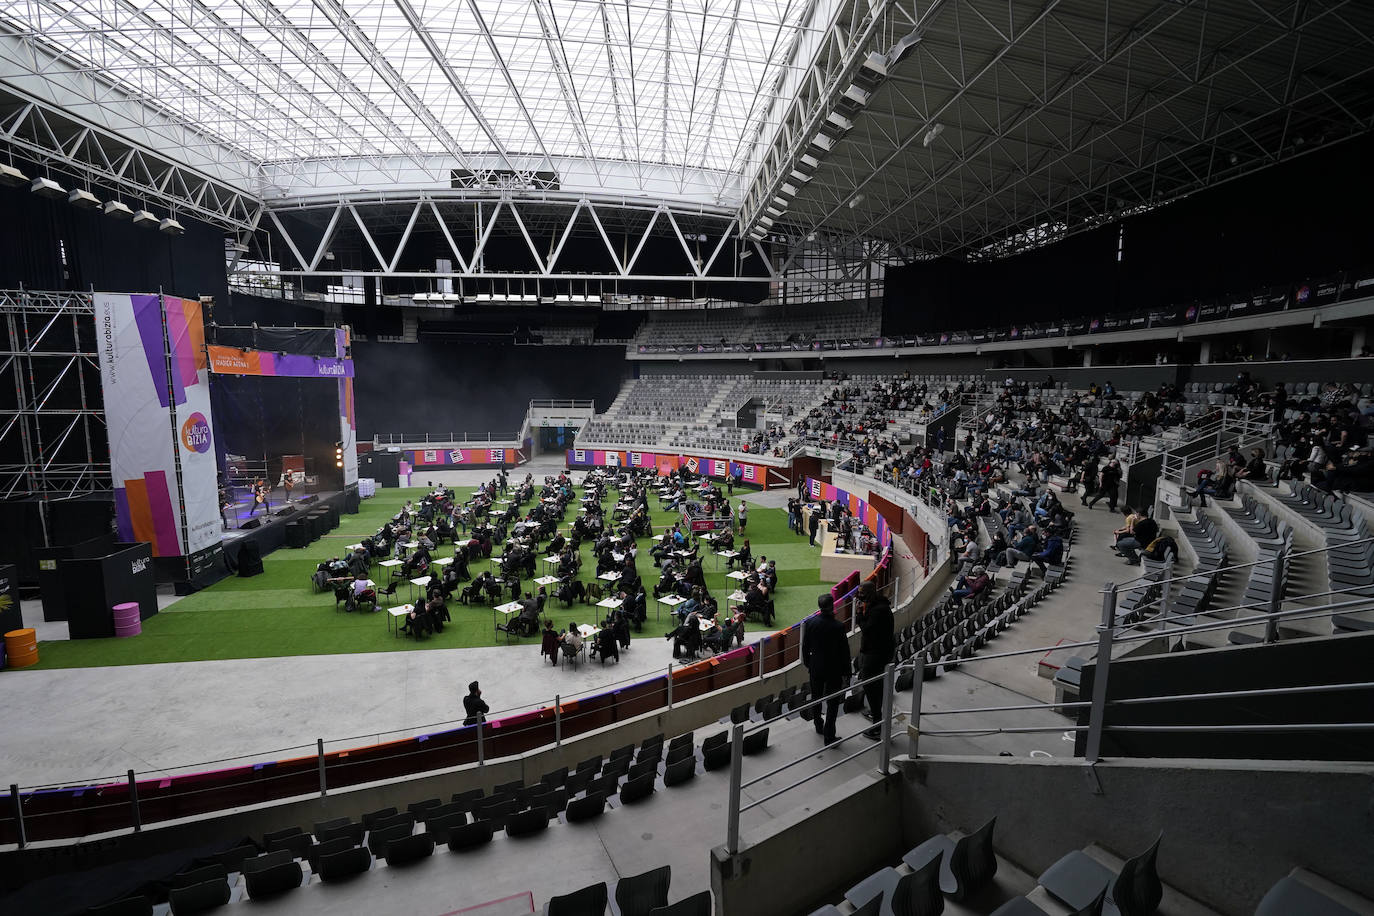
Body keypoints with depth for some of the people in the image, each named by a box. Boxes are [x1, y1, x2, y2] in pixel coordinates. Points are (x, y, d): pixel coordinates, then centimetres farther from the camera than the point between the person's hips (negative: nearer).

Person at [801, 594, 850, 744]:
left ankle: (818, 725, 40)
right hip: (833, 669, -4)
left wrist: (807, 664, 15)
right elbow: (844, 651, -13)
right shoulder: (838, 627, -21)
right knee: (832, 702, 8)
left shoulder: (810, 623, -10)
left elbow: (805, 646, 1)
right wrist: (845, 671, -1)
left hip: (815, 668, 4)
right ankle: (829, 736, 12)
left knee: (816, 697, 22)